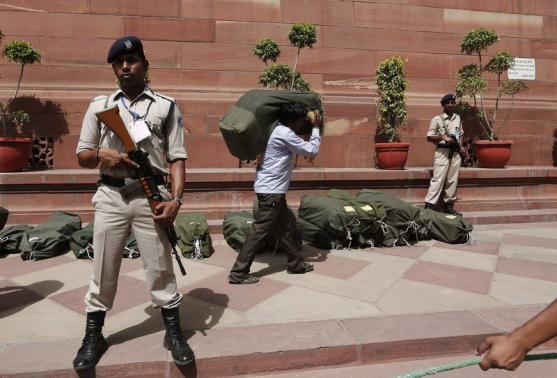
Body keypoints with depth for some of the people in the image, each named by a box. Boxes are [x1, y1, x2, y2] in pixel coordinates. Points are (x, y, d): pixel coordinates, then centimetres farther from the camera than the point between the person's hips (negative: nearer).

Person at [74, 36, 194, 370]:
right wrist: (102, 154, -10)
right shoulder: (99, 106, 13)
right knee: (103, 269, 10)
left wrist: (176, 198, -13)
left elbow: (177, 158, 0)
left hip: (151, 196, -2)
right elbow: (82, 155, 14)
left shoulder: (166, 106, 6)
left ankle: (174, 333, 20)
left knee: (160, 267, 4)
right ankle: (93, 337, 27)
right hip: (110, 197, 2)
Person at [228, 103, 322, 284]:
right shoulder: (285, 134, -16)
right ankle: (238, 273, 0)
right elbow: (312, 150, -11)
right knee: (259, 231, -6)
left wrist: (310, 126, 17)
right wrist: (316, 127, 2)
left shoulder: (280, 130, 12)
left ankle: (296, 263, 30)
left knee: (287, 225, 17)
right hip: (271, 191, -10)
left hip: (272, 189, 10)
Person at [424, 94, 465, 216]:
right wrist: (443, 137, -19)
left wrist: (461, 146, 9)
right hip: (442, 152, -5)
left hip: (455, 153, 5)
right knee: (438, 179, -11)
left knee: (452, 180, 7)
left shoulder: (457, 118, 14)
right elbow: (429, 137, -6)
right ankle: (429, 206, -11)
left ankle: (449, 205, 15)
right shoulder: (437, 119, -2)